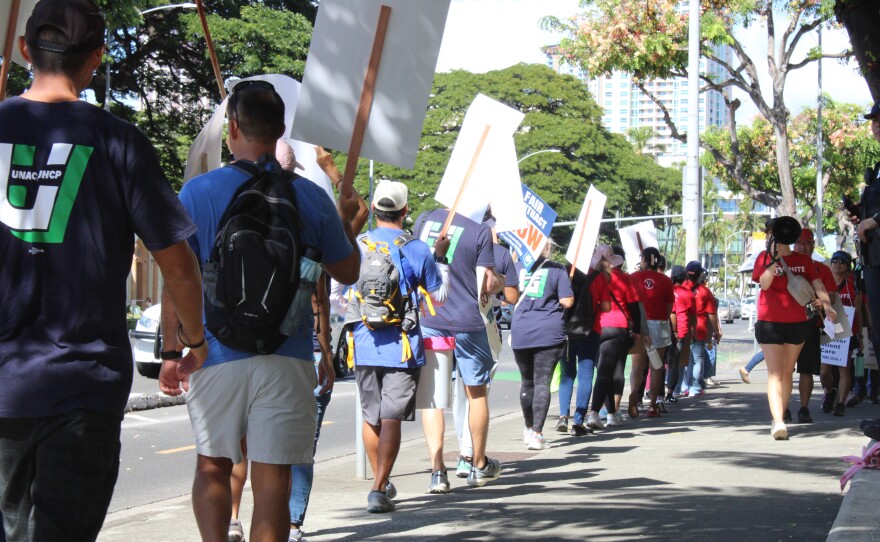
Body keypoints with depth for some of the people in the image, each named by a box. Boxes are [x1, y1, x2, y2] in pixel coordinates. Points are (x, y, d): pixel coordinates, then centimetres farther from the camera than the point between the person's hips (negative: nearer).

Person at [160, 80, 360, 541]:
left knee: (212, 466, 16)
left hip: (217, 353, 0)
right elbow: (347, 272, 11)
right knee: (272, 477, 4)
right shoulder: (309, 197, 0)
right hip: (287, 359, 0)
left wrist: (173, 352, 6)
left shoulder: (197, 192, -3)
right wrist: (345, 220, 28)